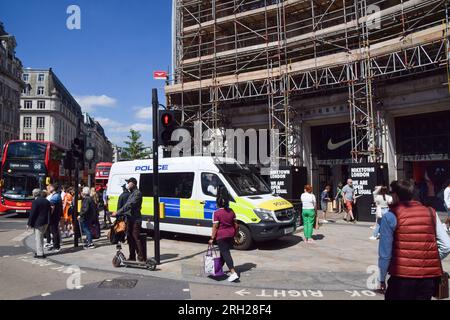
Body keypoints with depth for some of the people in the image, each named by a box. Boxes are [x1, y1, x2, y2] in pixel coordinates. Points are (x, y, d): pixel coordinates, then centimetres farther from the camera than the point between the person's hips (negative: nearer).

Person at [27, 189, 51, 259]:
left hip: (38, 222, -7)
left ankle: (40, 254, 2)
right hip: (45, 222, 7)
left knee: (38, 238, -1)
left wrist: (29, 224, -8)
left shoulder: (35, 201, -13)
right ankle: (39, 251, 25)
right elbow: (49, 212, 13)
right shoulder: (47, 201, 9)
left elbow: (32, 213, -14)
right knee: (41, 237, 18)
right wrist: (48, 222, 20)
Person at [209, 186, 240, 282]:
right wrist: (235, 234, 20)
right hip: (230, 235, 6)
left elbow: (215, 227, -13)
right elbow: (236, 225, 8)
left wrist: (212, 238, -7)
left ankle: (233, 273, -15)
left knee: (225, 253, -5)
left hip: (221, 236, -6)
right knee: (224, 252, 20)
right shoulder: (231, 211, 3)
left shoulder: (217, 213, -13)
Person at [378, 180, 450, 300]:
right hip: (429, 276, 4)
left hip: (402, 276, -4)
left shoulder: (390, 217, -6)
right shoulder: (430, 213, 5)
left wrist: (382, 279, 3)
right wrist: (432, 262, 15)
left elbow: (385, 253, -6)